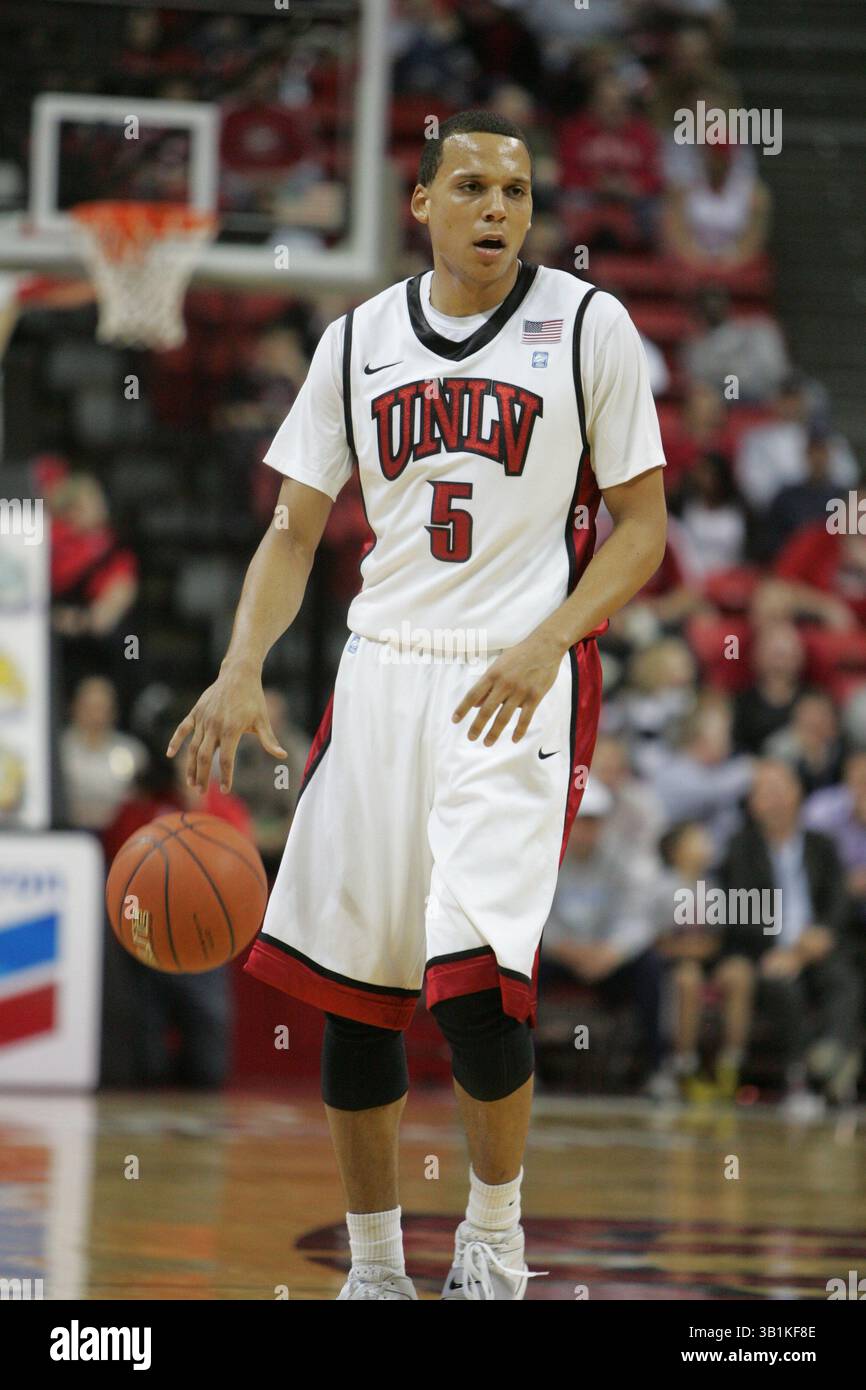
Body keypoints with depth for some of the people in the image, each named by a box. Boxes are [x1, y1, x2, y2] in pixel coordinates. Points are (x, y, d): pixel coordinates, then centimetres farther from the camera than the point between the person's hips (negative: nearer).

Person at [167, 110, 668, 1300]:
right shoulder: (359, 340, 8)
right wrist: (242, 671, -6)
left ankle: (492, 1235, 7)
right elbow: (296, 531, 11)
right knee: (349, 989, 5)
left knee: (477, 988, -18)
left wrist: (545, 643, -17)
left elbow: (643, 528, -1)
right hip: (382, 674, 4)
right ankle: (375, 1268, 21)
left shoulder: (587, 326, -2)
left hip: (520, 685, -4)